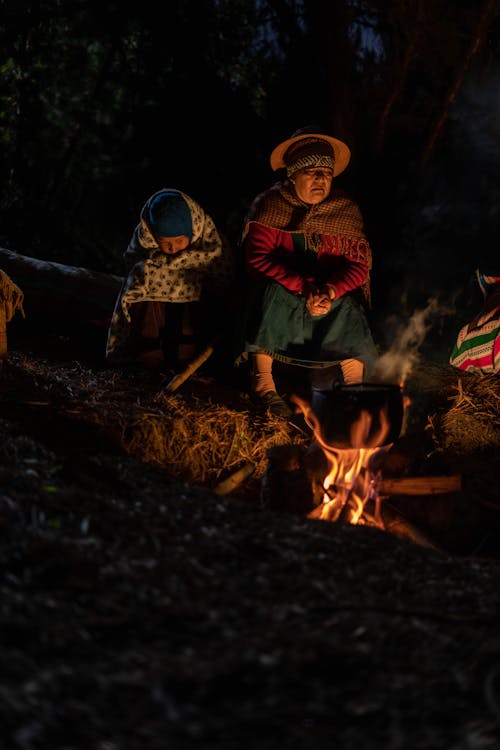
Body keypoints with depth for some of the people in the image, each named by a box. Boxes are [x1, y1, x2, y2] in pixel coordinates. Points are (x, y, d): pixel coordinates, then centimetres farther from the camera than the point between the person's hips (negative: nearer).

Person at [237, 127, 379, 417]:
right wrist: (305, 287, -29)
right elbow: (258, 258, -18)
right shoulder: (269, 205, -8)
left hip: (336, 297, 3)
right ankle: (263, 381, -20)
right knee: (271, 291, -33)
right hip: (283, 290, -2)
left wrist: (331, 290, -26)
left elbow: (359, 263, -6)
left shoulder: (346, 209, 0)